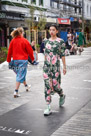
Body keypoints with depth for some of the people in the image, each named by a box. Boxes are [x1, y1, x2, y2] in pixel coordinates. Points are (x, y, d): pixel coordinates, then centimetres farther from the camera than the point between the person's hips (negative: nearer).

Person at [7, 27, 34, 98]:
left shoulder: (13, 41, 1)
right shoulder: (24, 41, -10)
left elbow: (10, 51, 5)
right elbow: (30, 50, -4)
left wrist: (9, 60, 15)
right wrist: (32, 58, 12)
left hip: (15, 60, 5)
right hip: (23, 60, -5)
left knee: (20, 74, 22)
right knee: (20, 75, -2)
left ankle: (26, 86, 39)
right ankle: (16, 91, -7)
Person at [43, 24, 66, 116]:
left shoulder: (60, 41, -1)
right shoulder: (46, 41, 11)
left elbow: (63, 55, -1)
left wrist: (64, 67, -2)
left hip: (55, 66, -3)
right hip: (46, 66, 4)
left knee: (55, 84, -2)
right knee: (47, 85, -2)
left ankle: (62, 96, 34)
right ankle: (48, 107, 3)